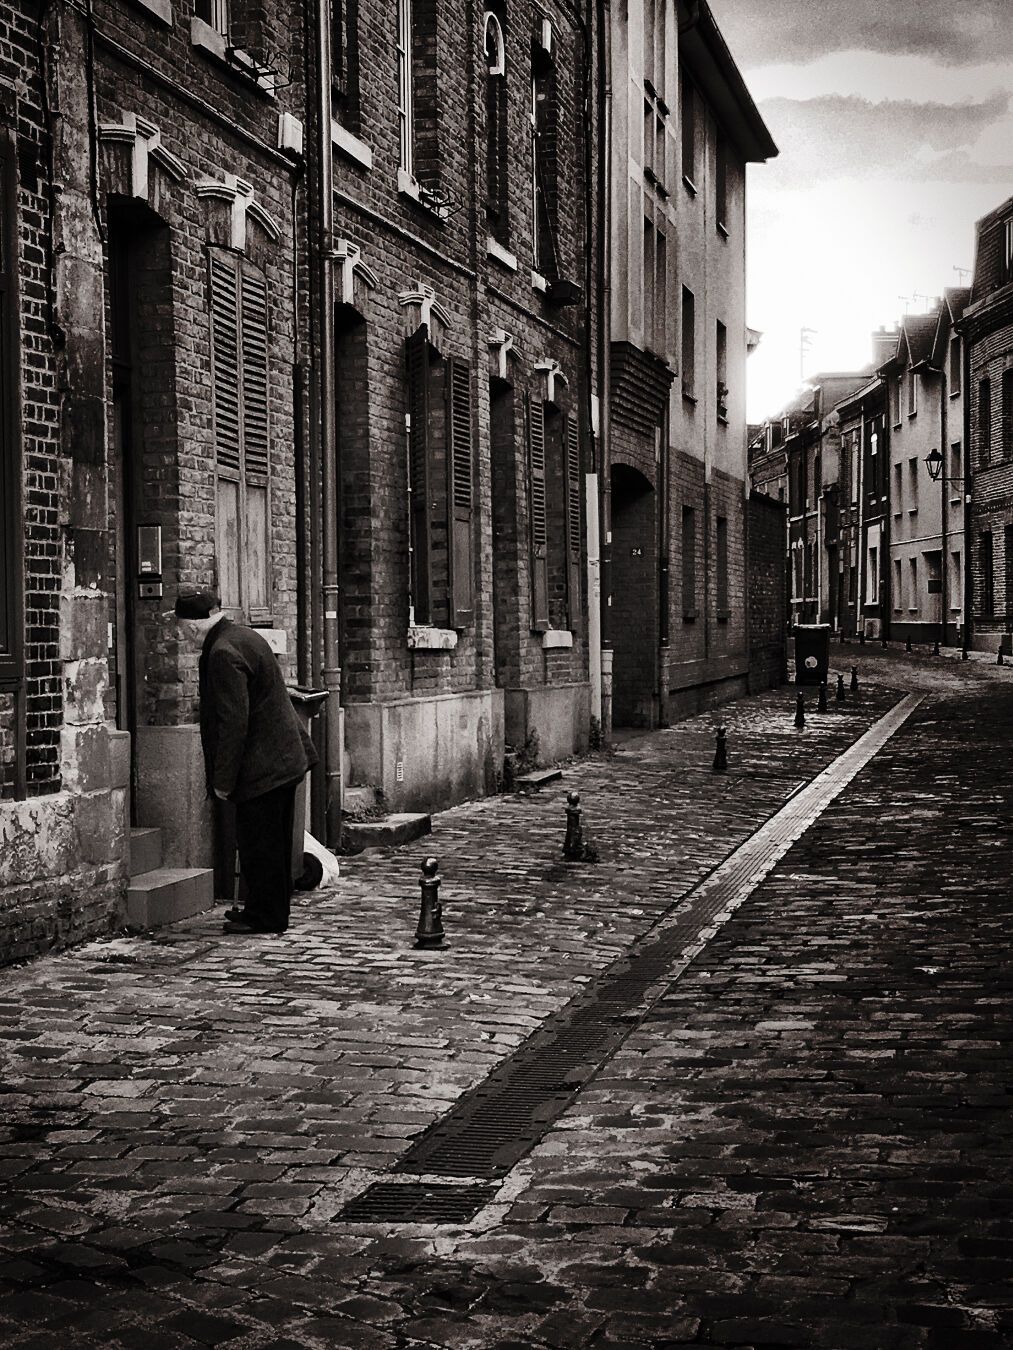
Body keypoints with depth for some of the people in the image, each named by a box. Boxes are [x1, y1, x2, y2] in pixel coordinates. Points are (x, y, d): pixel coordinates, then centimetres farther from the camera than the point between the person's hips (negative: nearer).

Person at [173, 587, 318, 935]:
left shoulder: (223, 653, -20)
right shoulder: (246, 636, 10)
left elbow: (233, 721, -23)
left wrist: (223, 780, -17)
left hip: (260, 768, -10)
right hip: (285, 758, 10)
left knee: (258, 844, 0)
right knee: (273, 842, 17)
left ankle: (265, 917, 8)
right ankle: (272, 910, 27)